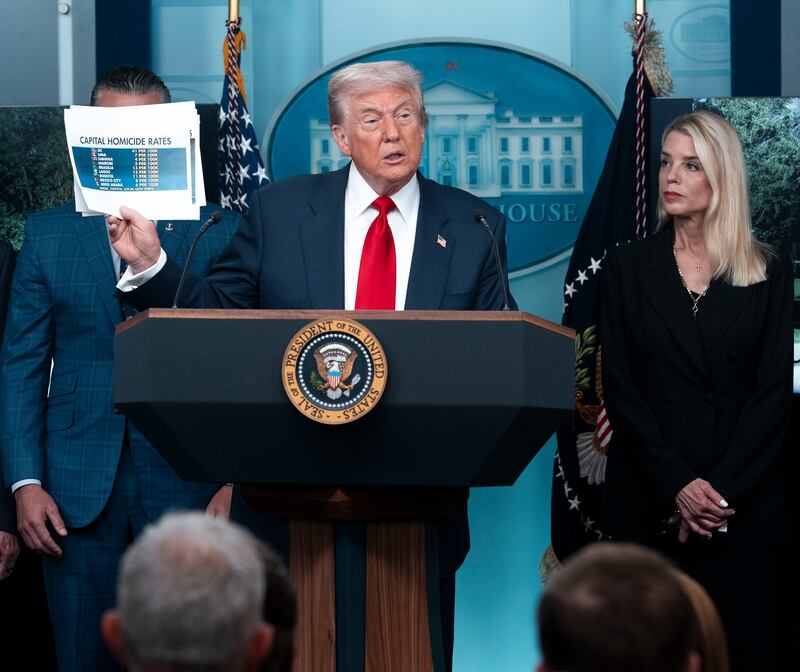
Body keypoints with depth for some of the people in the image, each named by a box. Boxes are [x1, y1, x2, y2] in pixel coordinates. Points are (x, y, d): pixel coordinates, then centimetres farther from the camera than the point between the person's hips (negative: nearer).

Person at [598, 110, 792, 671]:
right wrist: (677, 486, -12)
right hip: (649, 496, 0)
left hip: (747, 499, 0)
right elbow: (619, 386, 0)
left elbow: (775, 391, -1)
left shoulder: (767, 274, 5)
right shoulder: (629, 268, 6)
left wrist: (721, 489, -12)